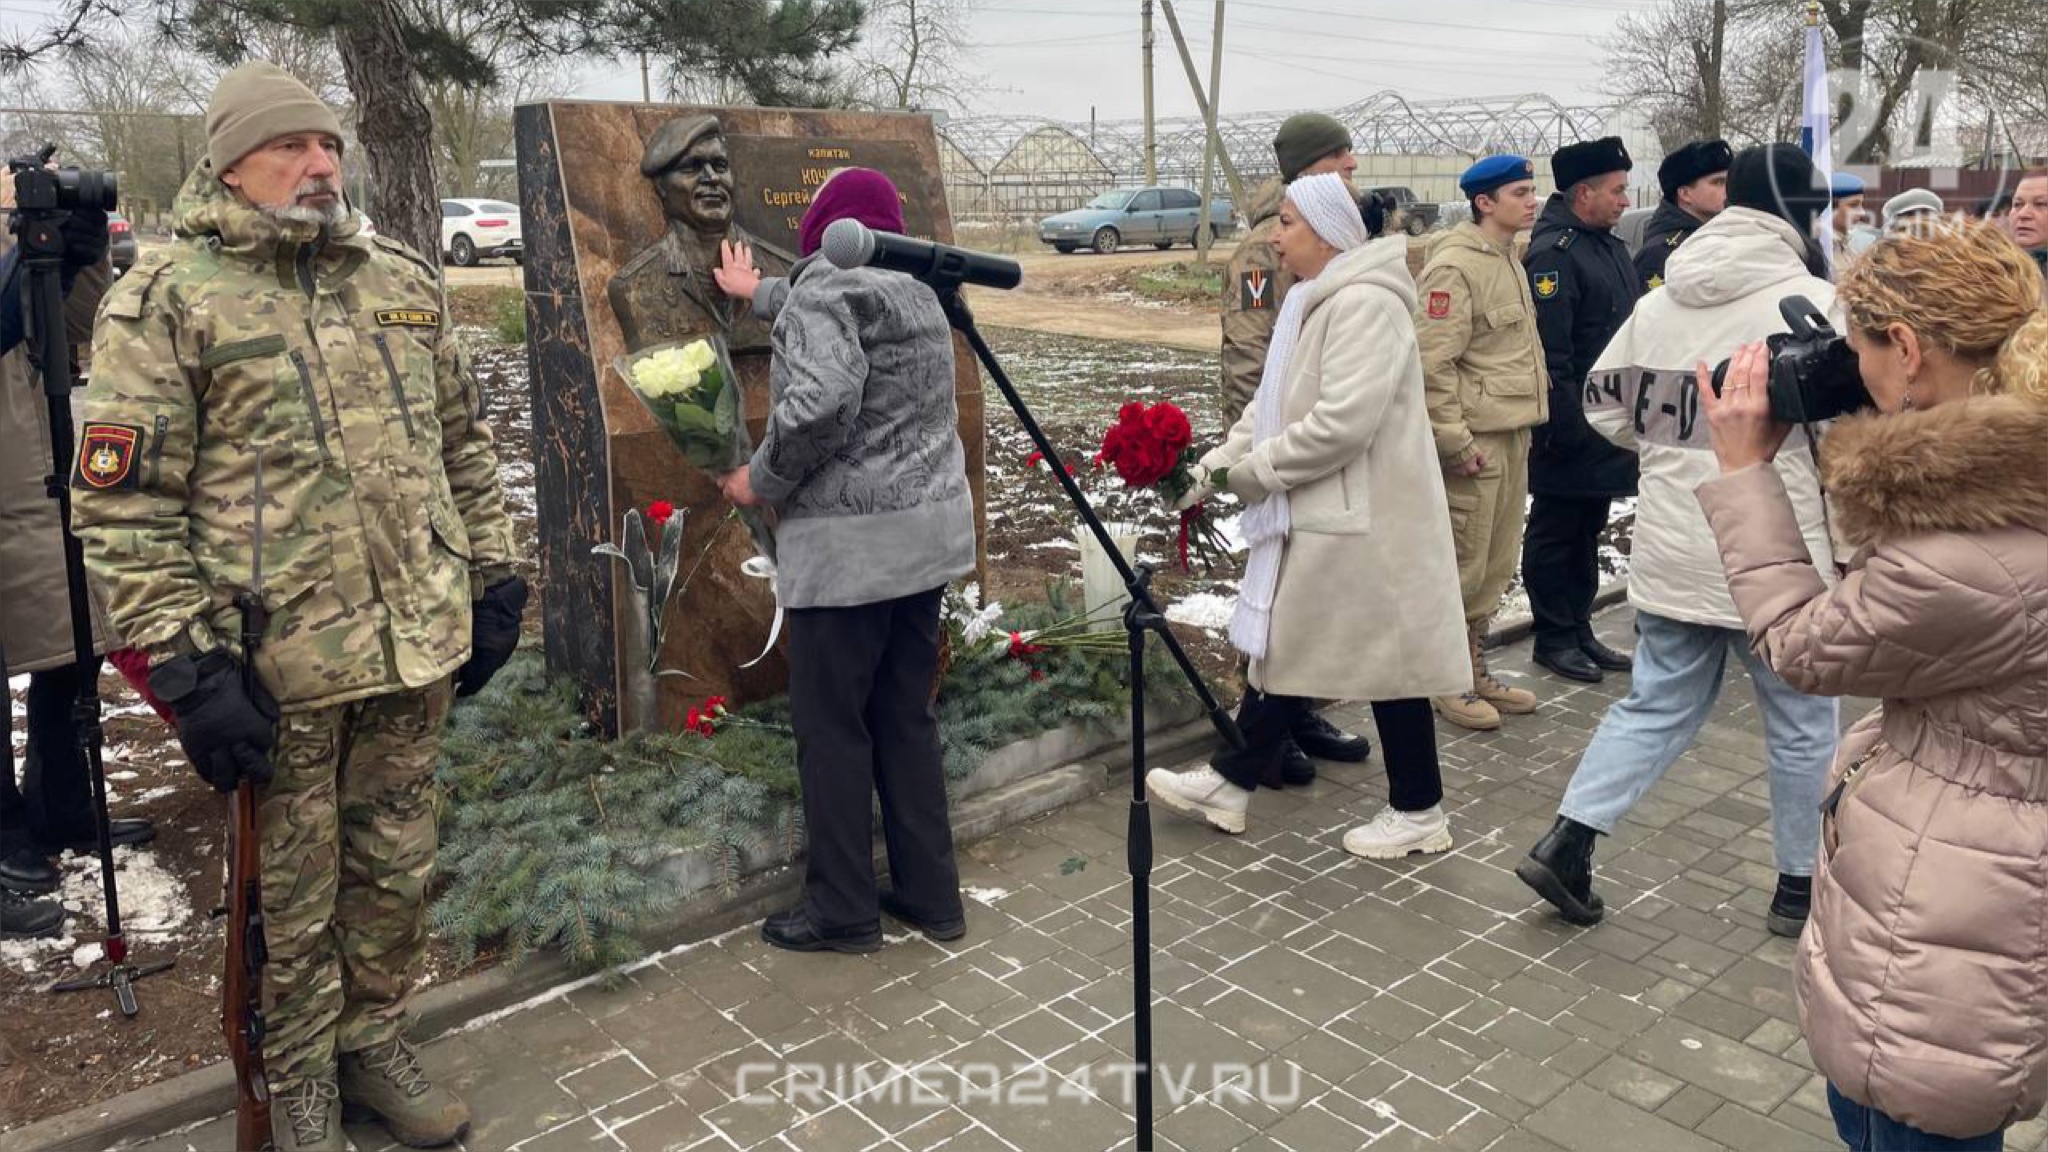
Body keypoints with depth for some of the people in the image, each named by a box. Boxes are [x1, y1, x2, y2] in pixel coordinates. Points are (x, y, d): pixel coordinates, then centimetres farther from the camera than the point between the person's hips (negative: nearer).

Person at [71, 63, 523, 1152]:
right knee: (293, 897, 11)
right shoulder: (166, 300, -6)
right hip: (278, 666, -4)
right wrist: (185, 663, -15)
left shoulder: (404, 277, 10)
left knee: (396, 870, 17)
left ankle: (373, 1040, 39)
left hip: (416, 648, 5)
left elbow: (464, 442, 16)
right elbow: (124, 504, -9)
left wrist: (493, 575, 12)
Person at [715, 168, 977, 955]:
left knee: (832, 724, 3)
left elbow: (822, 403, -26)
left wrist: (762, 483, -10)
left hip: (851, 542, -8)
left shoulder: (826, 285, -10)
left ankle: (842, 910, 13)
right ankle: (931, 895, 22)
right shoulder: (915, 287, 16)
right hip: (928, 528, 8)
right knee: (908, 715, 15)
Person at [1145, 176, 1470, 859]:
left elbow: (1343, 420, -26)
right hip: (1318, 519, 10)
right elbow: (1273, 403, 16)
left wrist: (1257, 469, -16)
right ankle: (1229, 783, 25)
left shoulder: (1365, 303, -18)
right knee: (1282, 645, 14)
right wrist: (1215, 466, 6)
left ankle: (1418, 813, 18)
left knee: (1386, 657, 2)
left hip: (1362, 522, -10)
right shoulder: (1316, 302, 15)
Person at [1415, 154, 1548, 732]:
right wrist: (1456, 441, -20)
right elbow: (1432, 363, -20)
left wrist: (1523, 424, 18)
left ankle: (1475, 670, 28)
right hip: (1475, 439, -9)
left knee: (1496, 564, 16)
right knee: (1462, 566, -1)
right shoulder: (1454, 266, -15)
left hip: (1512, 433, 10)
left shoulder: (1507, 259, 15)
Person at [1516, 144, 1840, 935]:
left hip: (1669, 551, 5)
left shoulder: (1658, 302, 6)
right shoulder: (1814, 304, -12)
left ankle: (1565, 844, 9)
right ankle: (1800, 887, 25)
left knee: (1657, 706, 16)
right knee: (1802, 725, 12)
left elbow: (1606, 404, 13)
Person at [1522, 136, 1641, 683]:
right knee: (1555, 535, 4)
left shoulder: (1612, 246, 14)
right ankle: (1554, 638, 14)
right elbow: (1550, 352, -22)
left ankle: (1580, 629, 27)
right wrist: (1566, 427, -22)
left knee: (1588, 531, 16)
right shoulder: (1553, 253, -16)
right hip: (1574, 428, -9)